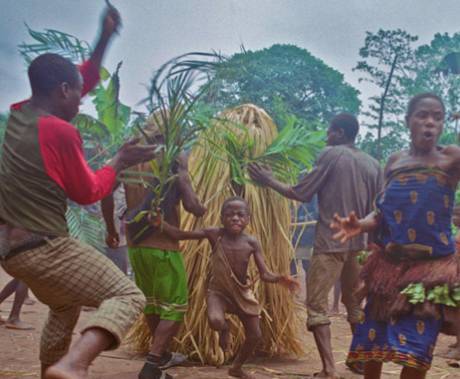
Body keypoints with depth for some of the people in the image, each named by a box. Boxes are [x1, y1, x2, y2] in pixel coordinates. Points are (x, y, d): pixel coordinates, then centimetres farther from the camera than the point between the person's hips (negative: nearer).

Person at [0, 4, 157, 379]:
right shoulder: (60, 131, -19)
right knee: (128, 296, -12)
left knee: (65, 307, 31)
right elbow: (88, 192, -7)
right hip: (44, 248, -9)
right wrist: (120, 161, 5)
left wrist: (105, 39, 18)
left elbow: (82, 80, 18)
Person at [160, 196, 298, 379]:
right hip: (218, 290, -3)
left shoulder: (251, 242, -11)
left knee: (255, 336, 5)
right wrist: (160, 223, -30)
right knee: (215, 320, -34)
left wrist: (280, 279, -33)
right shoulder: (214, 234, -15)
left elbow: (265, 274, -12)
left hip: (243, 292, 3)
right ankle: (224, 329, 8)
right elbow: (179, 235, -14)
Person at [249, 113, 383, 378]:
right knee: (355, 304, 20)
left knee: (317, 305, -2)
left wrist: (269, 181, 7)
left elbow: (301, 194, -4)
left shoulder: (331, 155, -5)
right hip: (359, 243, 6)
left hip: (330, 243, -6)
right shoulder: (373, 165, 10)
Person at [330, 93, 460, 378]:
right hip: (390, 264, 4)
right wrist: (360, 225, -8)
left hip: (431, 268, -4)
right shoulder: (395, 162, 9)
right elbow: (383, 213, 12)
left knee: (415, 352, -7)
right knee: (370, 342, 10)